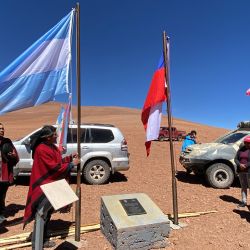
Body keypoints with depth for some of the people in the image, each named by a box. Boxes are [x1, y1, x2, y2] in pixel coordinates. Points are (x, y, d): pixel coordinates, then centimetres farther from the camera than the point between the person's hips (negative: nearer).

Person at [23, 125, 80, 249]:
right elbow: (55, 167, -25)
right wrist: (72, 164, -19)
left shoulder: (52, 147, 6)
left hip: (51, 185, 10)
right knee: (41, 216, 2)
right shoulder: (42, 149, -24)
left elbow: (58, 161, 13)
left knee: (47, 213, 21)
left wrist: (70, 157, 0)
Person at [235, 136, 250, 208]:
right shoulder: (241, 149, 8)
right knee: (243, 187, 11)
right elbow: (236, 159, 5)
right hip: (241, 171, 4)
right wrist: (239, 165, -12)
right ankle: (243, 202, 19)